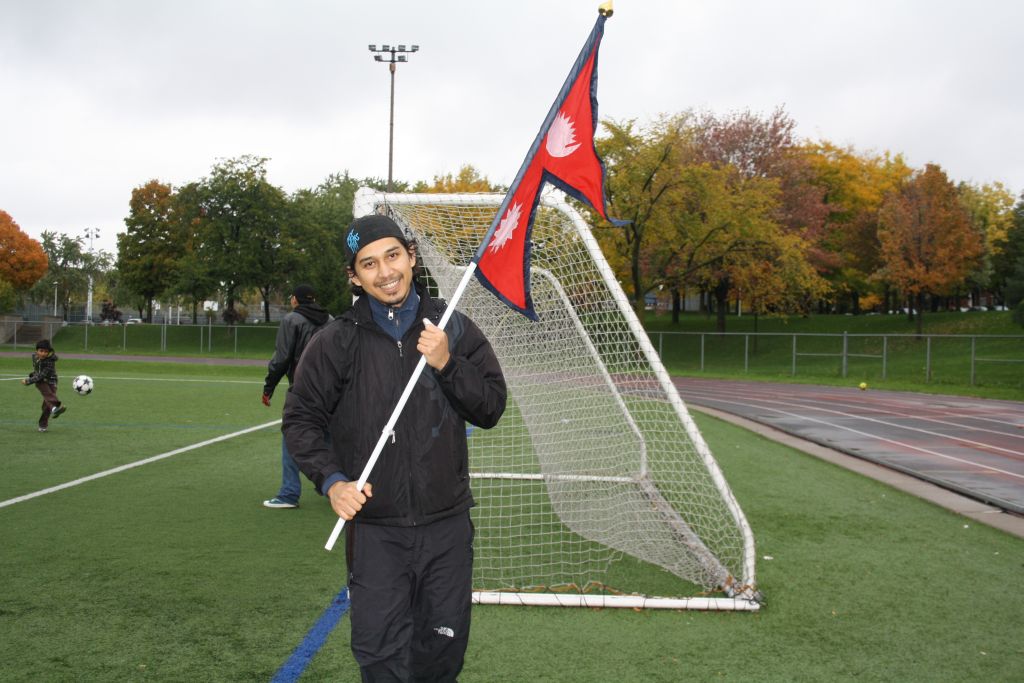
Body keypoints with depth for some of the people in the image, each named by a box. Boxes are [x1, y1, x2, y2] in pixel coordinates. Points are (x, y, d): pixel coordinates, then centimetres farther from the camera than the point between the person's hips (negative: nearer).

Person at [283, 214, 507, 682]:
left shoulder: (453, 328, 2)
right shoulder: (337, 342, -3)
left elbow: (491, 408, 1)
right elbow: (301, 419, 4)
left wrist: (447, 364, -14)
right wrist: (331, 479, -11)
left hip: (447, 525, 2)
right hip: (374, 529, -1)